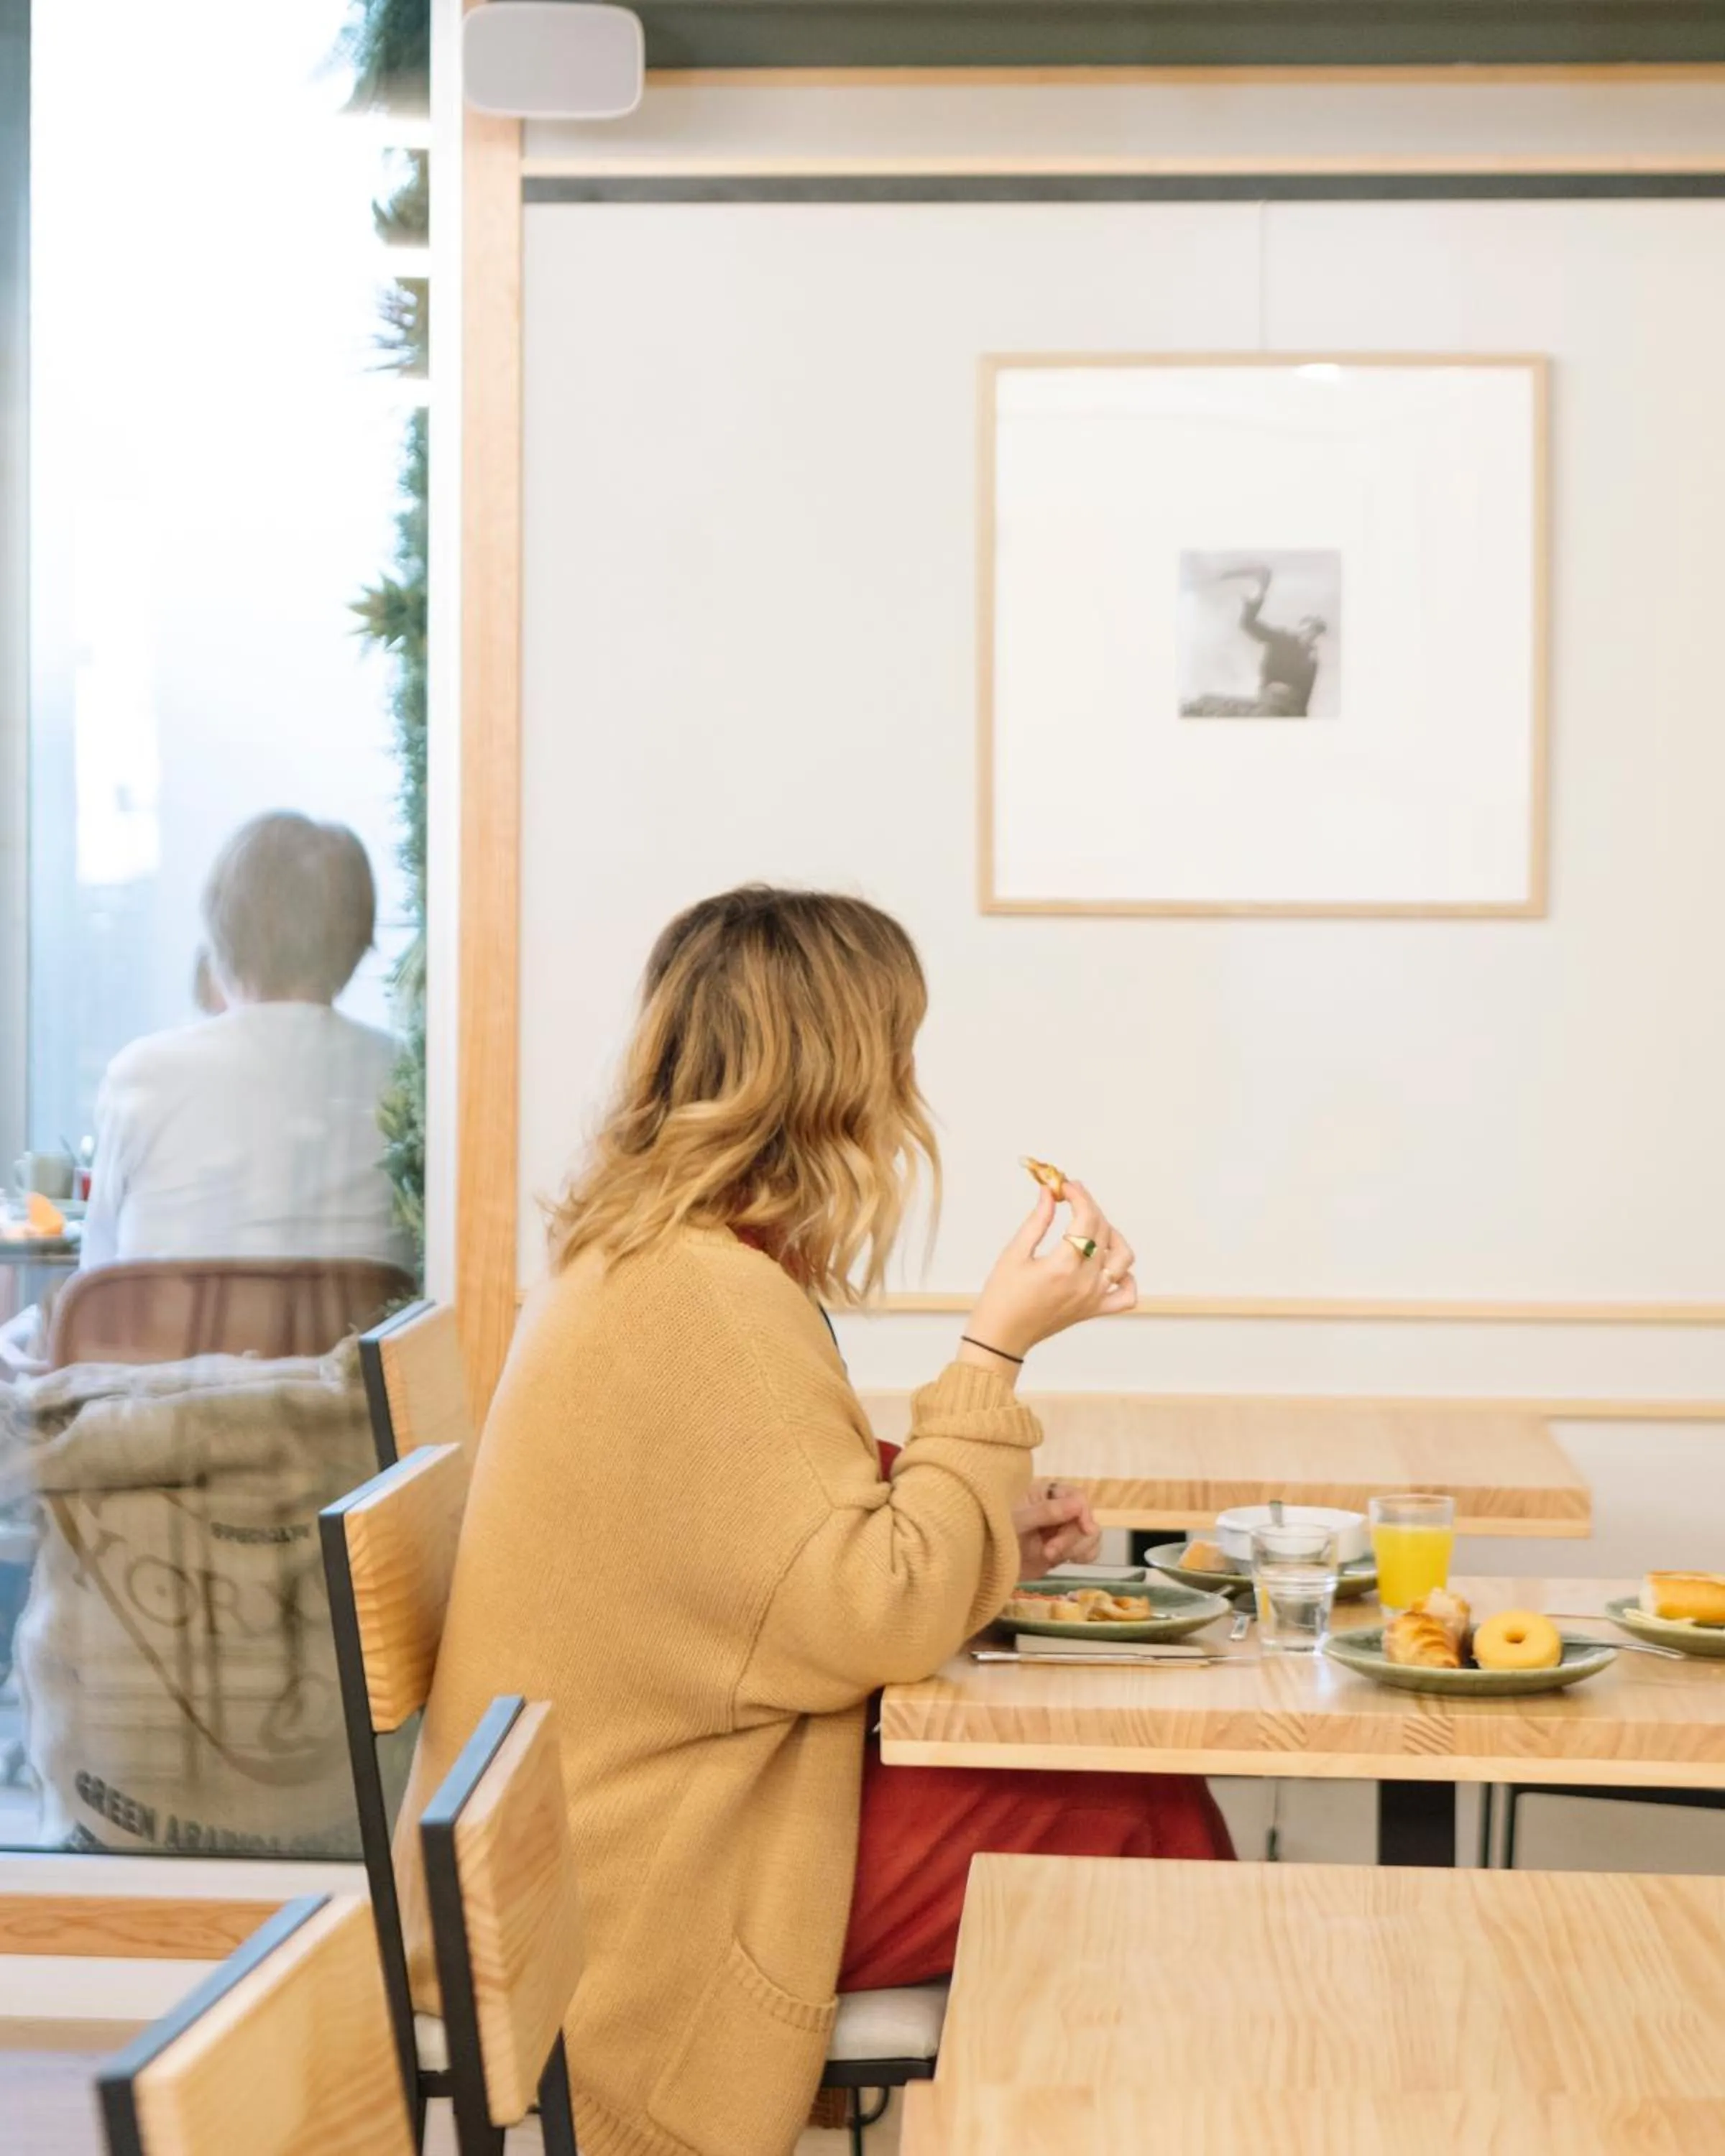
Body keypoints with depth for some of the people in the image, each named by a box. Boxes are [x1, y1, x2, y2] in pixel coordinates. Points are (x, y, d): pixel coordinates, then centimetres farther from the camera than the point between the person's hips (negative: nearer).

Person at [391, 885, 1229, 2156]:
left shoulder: (652, 1259, 10)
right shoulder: (705, 1300, -21)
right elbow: (882, 1621, -23)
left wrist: (987, 1535, 3)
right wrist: (996, 1351, -18)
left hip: (655, 1816, 9)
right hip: (657, 1896, -9)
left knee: (1141, 1789, 3)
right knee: (1152, 1830, -8)